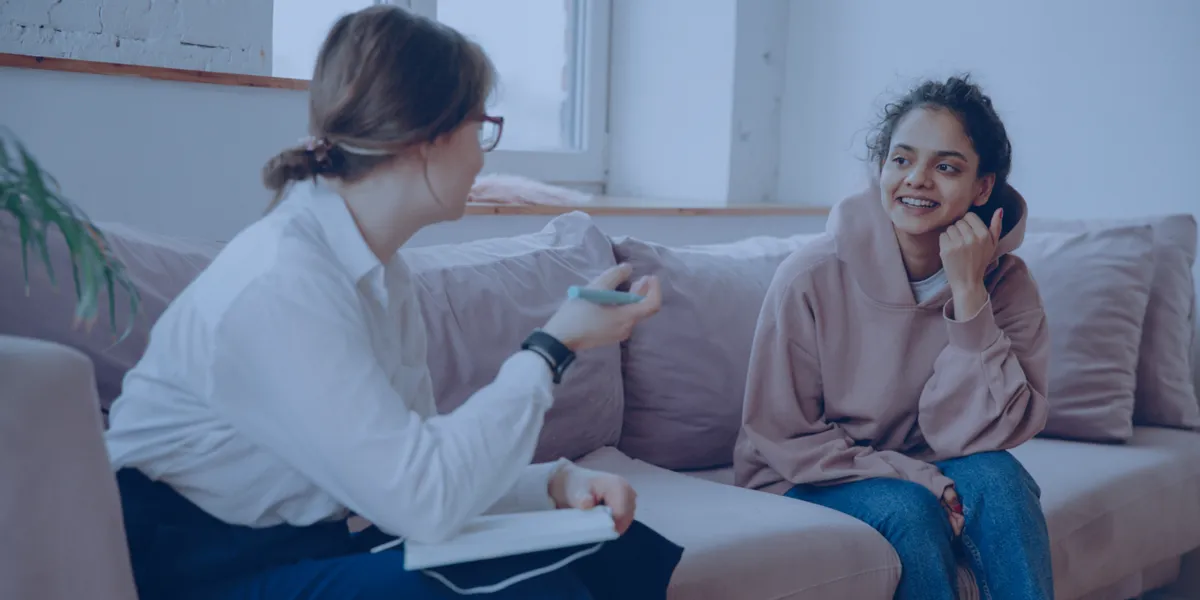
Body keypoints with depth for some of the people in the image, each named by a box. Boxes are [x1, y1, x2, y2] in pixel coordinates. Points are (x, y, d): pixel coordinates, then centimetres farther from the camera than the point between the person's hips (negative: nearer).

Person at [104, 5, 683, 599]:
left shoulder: (380, 271, 5)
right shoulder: (277, 284, -24)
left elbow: (412, 461, 4)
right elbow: (424, 498, -27)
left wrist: (556, 482, -12)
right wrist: (554, 346, -19)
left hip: (307, 540, 8)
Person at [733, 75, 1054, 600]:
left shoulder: (1005, 283, -9)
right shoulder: (809, 279, -18)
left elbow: (978, 438, -17)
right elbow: (783, 439, -11)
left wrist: (968, 293, -25)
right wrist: (918, 478, -21)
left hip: (926, 480, 3)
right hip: (808, 485, -3)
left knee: (995, 477, -26)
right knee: (907, 508, -31)